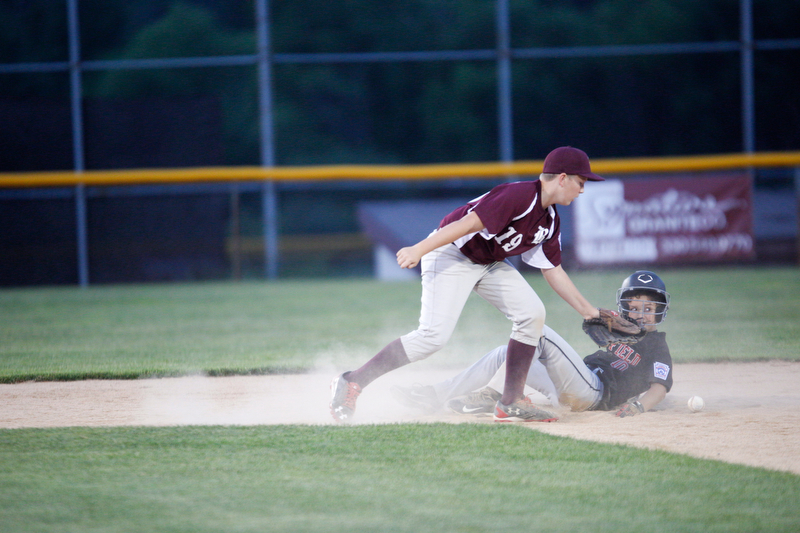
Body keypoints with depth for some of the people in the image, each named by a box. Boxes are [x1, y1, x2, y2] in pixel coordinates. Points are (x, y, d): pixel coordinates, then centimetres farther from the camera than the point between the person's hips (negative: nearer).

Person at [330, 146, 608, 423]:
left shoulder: (550, 221, 5)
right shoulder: (519, 196, -24)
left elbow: (553, 271, 14)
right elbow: (470, 223, -32)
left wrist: (588, 310, 14)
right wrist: (419, 249, -37)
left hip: (489, 263, 10)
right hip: (452, 254, -10)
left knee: (532, 314, -2)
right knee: (434, 335, -20)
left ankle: (511, 402, 2)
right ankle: (351, 383, -13)